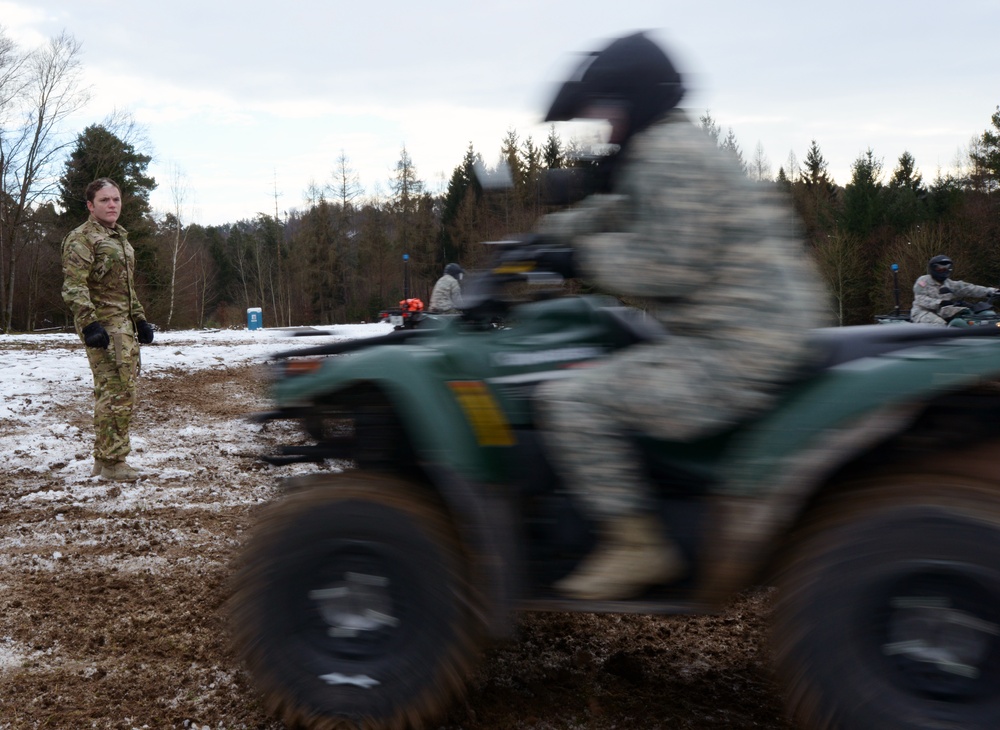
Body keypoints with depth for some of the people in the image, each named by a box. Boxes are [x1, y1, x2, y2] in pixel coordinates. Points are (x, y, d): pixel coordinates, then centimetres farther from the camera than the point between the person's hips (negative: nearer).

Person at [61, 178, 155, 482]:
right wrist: (90, 324, -27)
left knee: (116, 391, 12)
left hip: (124, 325, 9)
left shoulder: (120, 238, 20)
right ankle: (111, 462, -5)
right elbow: (74, 287, -17)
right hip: (103, 326, -9)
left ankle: (104, 459, 20)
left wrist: (140, 320, 24)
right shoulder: (81, 238, -8)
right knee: (117, 391, -12)